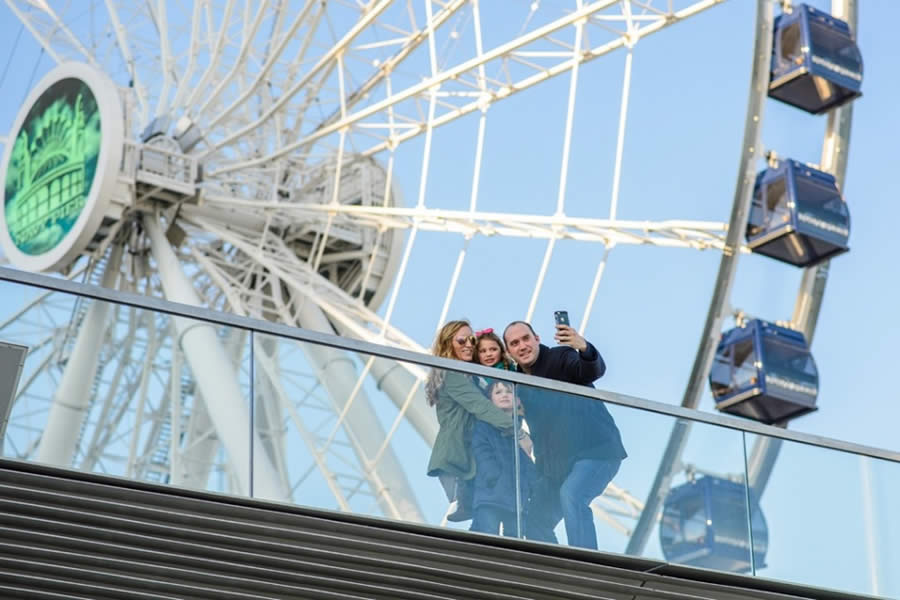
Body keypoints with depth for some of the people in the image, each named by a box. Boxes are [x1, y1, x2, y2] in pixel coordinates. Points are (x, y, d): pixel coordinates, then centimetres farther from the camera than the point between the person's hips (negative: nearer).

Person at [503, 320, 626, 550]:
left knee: (571, 494, -33)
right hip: (559, 463, 8)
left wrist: (583, 348, -54)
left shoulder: (560, 358, -12)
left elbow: (594, 371, -31)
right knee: (536, 523, 11)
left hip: (597, 450, -8)